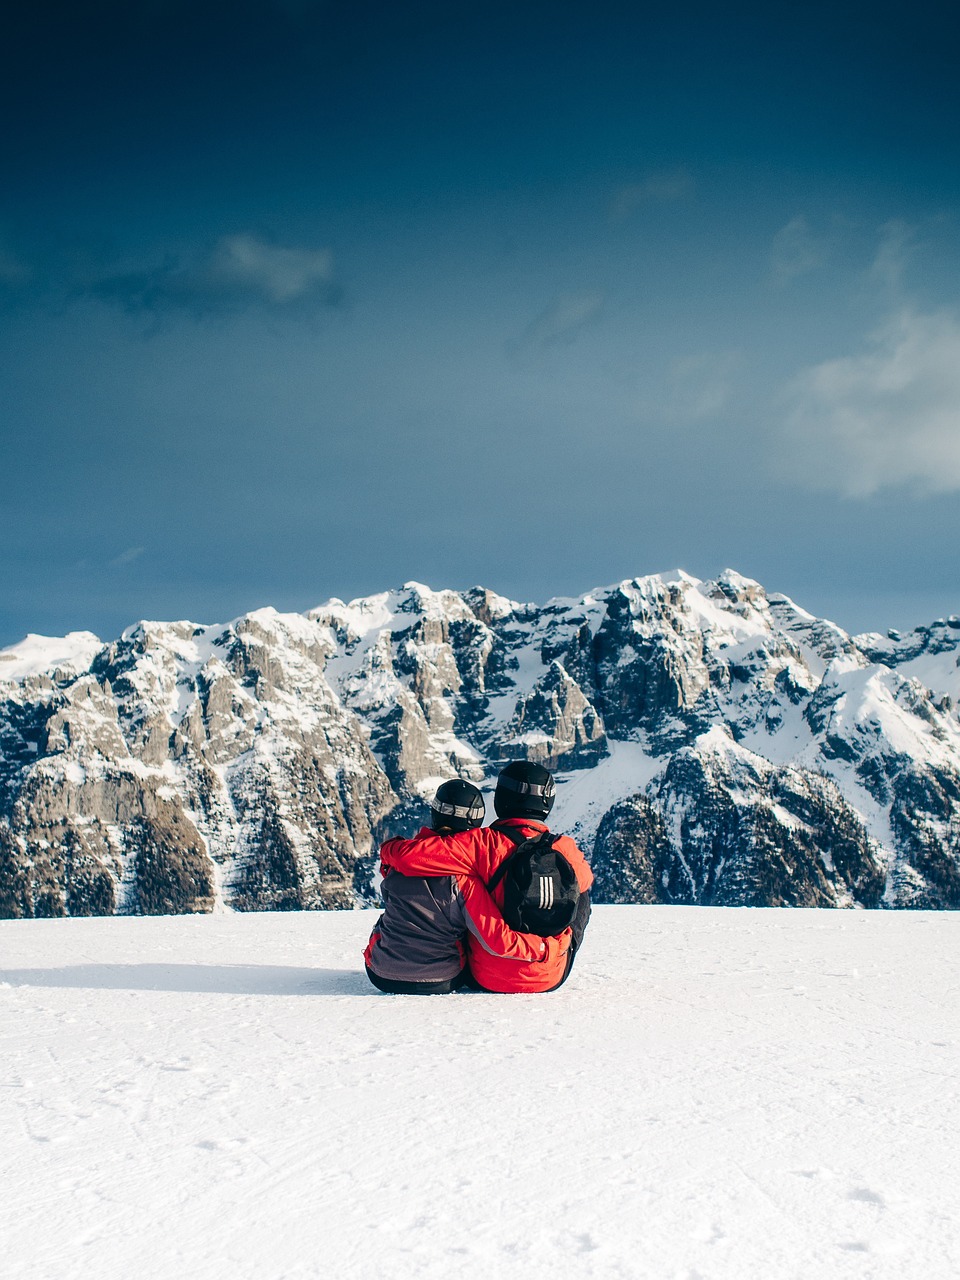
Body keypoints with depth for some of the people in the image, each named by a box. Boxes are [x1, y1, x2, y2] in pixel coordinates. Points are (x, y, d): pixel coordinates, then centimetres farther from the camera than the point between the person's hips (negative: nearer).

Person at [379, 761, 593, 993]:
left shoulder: (485, 844, -19)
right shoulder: (566, 850, -9)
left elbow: (409, 855, -24)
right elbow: (585, 879, 15)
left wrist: (390, 849, -1)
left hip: (489, 979, -2)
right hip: (551, 979, 2)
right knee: (581, 894, 23)